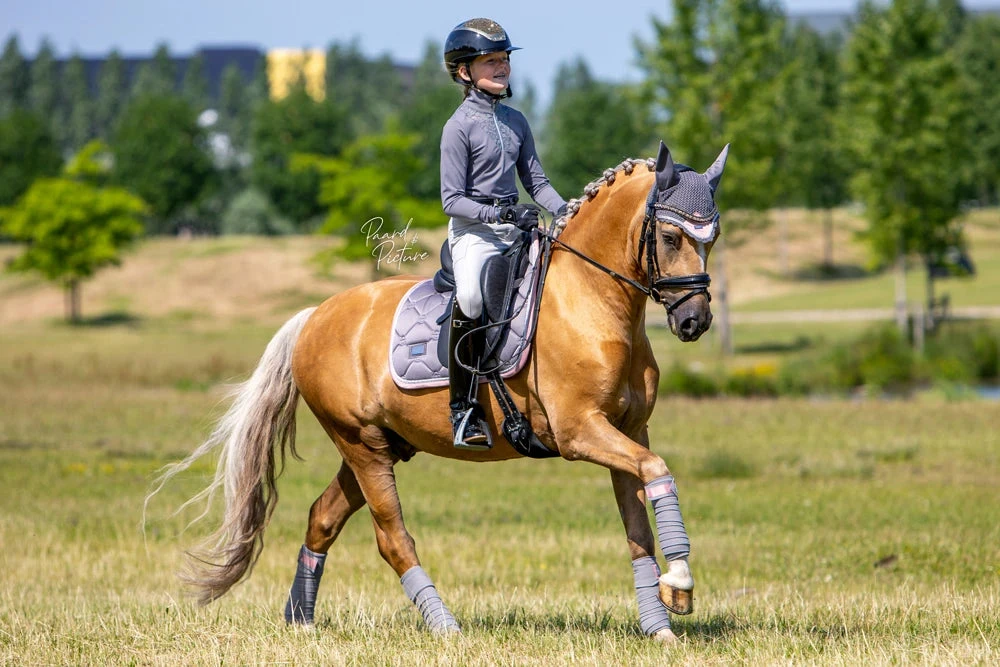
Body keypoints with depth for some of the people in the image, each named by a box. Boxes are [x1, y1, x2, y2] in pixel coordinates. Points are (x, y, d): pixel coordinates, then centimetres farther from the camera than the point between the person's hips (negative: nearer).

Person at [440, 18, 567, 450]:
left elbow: (535, 180, 17)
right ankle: (463, 407, -29)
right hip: (473, 232, -7)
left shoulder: (515, 120, 13)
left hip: (515, 232, 7)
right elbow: (452, 199, -9)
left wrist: (563, 212, 0)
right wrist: (499, 213, -22)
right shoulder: (459, 126, -7)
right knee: (471, 297, -34)